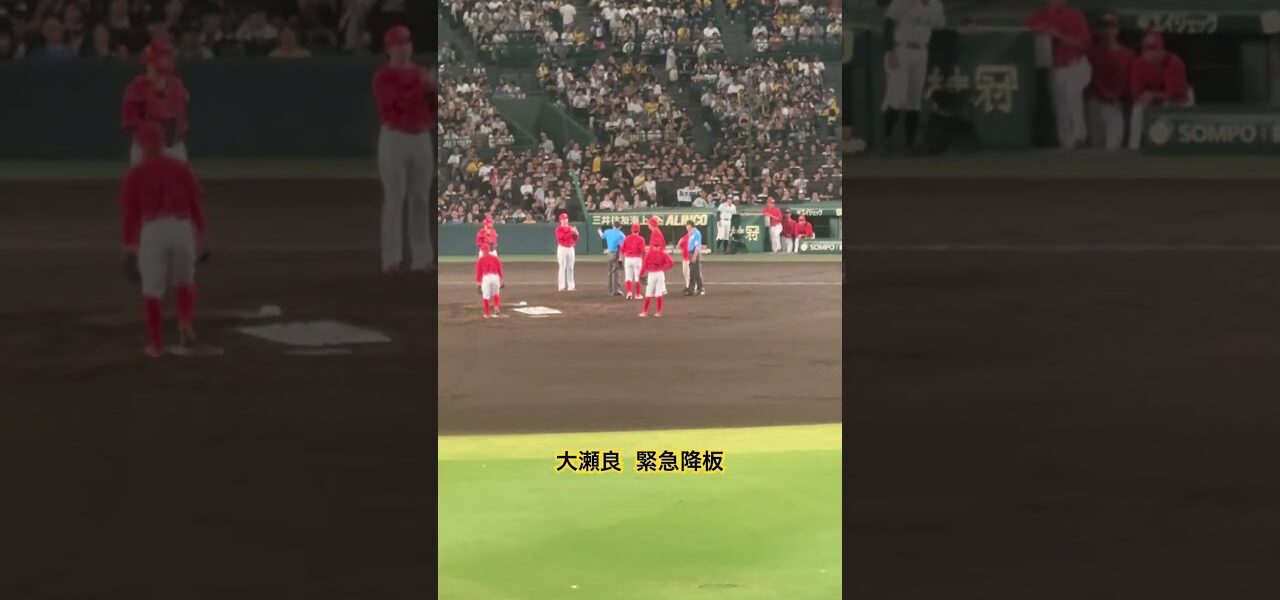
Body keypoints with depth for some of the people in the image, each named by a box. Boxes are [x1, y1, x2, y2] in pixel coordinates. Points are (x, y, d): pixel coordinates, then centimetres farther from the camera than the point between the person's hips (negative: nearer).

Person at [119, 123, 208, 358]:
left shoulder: (134, 174, 3)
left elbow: (128, 212, 0)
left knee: (152, 292, 9)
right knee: (184, 282, 22)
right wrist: (202, 238, 15)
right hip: (183, 229, 2)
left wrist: (129, 247, 4)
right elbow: (197, 205, 9)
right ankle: (186, 324, -2)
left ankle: (156, 345, 11)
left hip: (151, 232, -2)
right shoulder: (181, 168, 11)